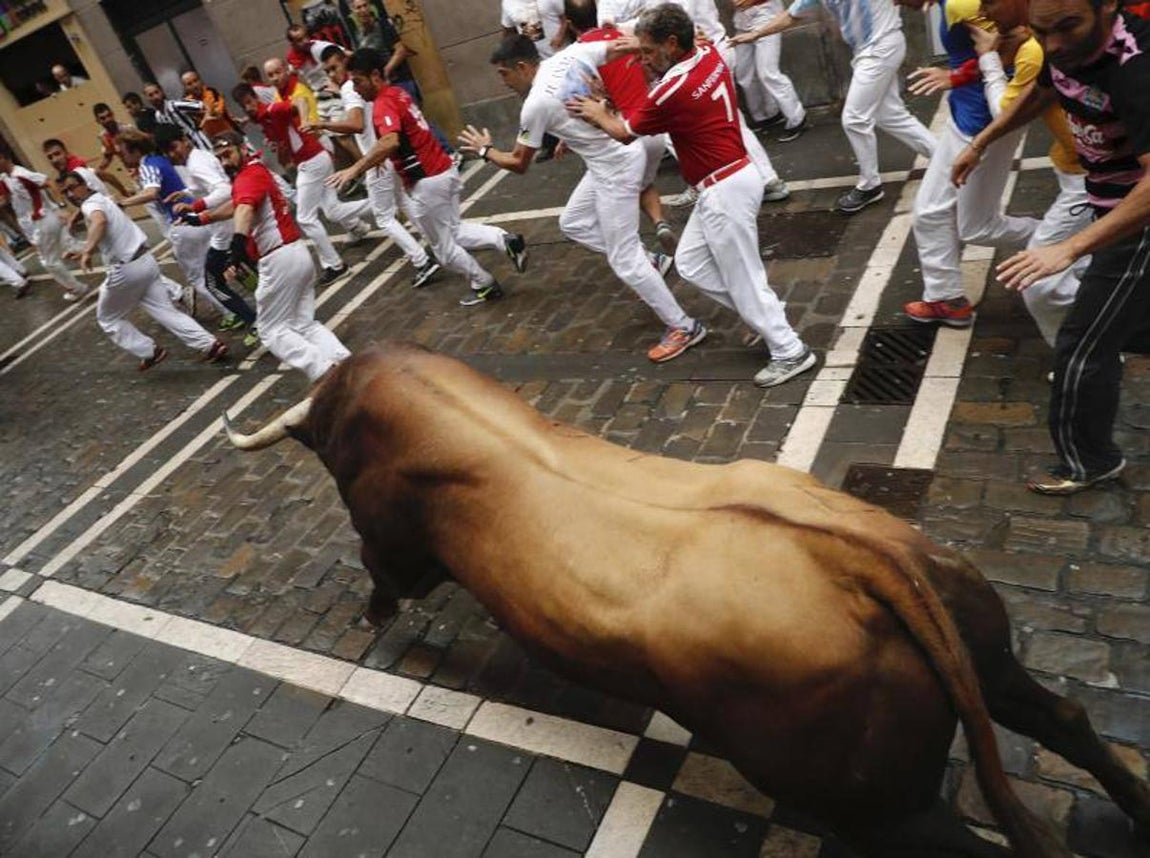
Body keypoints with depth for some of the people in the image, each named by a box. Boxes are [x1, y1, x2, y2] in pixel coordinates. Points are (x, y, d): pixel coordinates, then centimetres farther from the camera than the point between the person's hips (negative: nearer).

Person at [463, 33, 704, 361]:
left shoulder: (536, 104, -18)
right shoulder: (572, 53, 0)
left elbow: (518, 163, -5)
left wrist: (485, 150, 11)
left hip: (614, 169, -9)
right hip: (623, 151, 9)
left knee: (623, 261, -1)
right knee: (572, 223, 22)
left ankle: (683, 327, 8)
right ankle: (649, 260, 27)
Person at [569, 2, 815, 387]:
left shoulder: (671, 92, -21)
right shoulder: (710, 55, 3)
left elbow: (625, 132, -3)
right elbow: (688, 39, 31)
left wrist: (598, 114, 17)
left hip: (724, 190, -10)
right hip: (729, 181, 10)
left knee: (742, 277, -1)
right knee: (690, 263, 15)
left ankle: (790, 352, 12)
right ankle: (770, 316, 23)